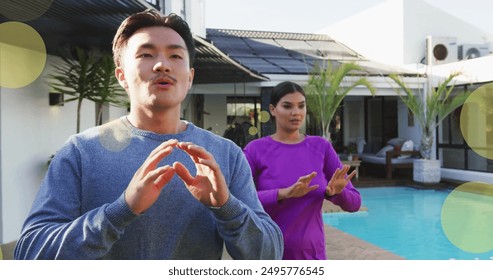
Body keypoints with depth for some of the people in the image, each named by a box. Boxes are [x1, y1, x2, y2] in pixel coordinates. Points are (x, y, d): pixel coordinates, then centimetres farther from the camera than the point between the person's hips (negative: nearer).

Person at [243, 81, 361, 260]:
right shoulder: (255, 150, -6)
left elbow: (354, 203, 3)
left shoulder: (321, 147, 0)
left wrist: (335, 192, -18)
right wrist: (284, 193, -28)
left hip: (311, 255, 2)